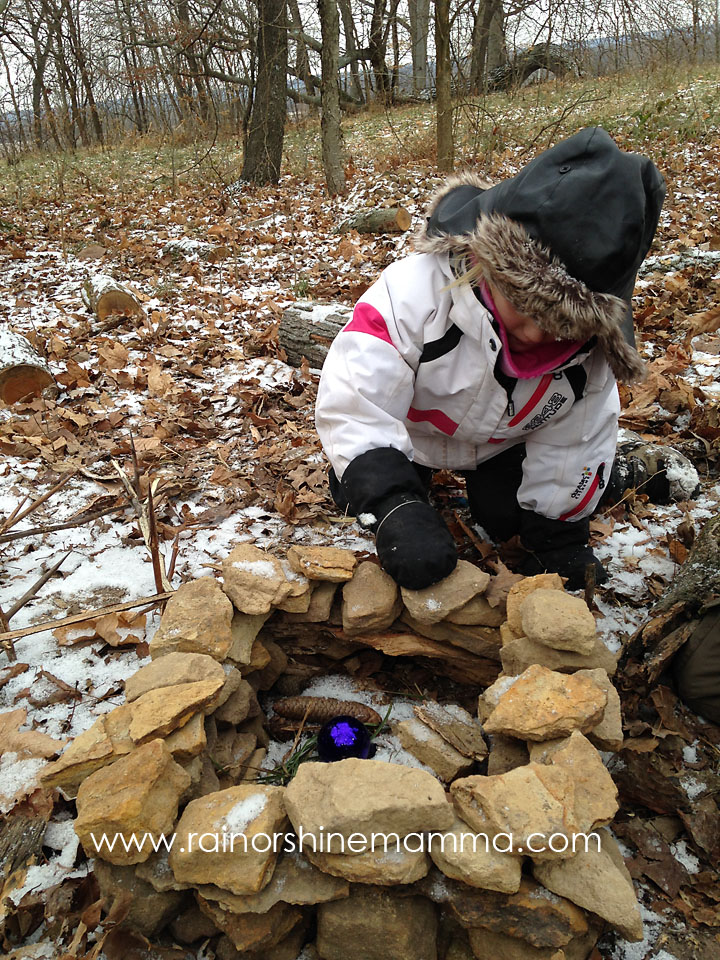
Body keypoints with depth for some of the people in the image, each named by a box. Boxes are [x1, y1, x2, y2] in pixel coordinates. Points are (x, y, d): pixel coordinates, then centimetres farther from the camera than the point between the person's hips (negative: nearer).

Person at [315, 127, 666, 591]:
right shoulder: (417, 289, -44)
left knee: (507, 522, 8)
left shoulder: (594, 344, -29)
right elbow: (353, 404, -44)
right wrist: (393, 506, -55)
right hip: (407, 434, -2)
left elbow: (571, 448, -14)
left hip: (500, 444, 3)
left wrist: (558, 542, -10)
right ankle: (419, 473, 31)